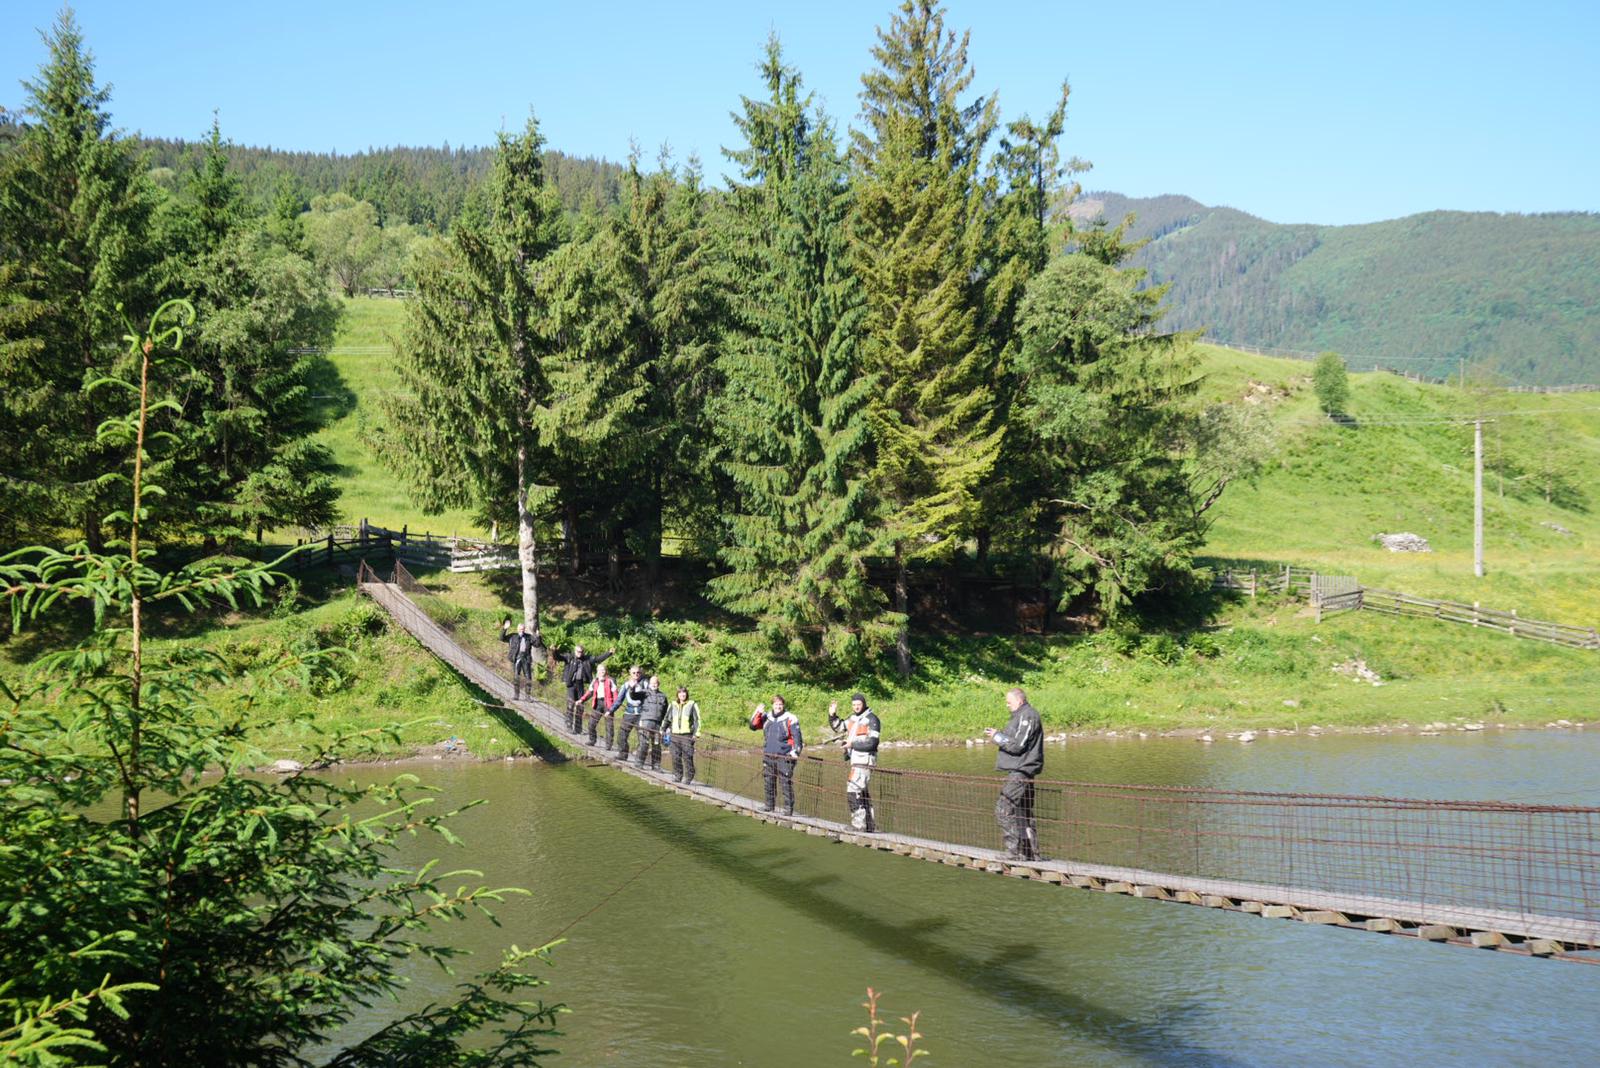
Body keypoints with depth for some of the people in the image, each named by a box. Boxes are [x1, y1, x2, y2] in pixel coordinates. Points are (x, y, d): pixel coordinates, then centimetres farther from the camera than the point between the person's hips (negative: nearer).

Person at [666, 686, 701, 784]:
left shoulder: (692, 705, 3)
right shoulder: (672, 705, 13)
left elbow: (697, 720, 2)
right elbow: (667, 719, 22)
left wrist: (696, 733, -5)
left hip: (687, 735, -3)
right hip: (675, 735, 3)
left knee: (687, 757, -7)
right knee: (676, 757, 2)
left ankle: (688, 777, -1)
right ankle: (677, 776, 11)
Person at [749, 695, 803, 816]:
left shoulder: (790, 719, -3)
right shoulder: (766, 717, 12)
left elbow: (796, 736, -6)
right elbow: (753, 726, 10)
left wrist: (796, 751, -17)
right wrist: (757, 713, -3)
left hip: (784, 757, -5)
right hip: (768, 756, 5)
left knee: (786, 782, -7)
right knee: (768, 781, 11)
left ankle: (788, 808, -3)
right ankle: (769, 805, 23)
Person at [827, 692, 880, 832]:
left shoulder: (871, 719, -12)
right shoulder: (853, 718, 13)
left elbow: (872, 743, -19)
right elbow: (838, 727, 24)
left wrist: (852, 744, -17)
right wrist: (832, 715, 8)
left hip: (864, 761, -9)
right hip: (856, 761, 9)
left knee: (853, 792, -16)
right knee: (863, 793, 15)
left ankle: (858, 825, -16)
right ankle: (870, 826, 24)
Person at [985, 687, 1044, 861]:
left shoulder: (1027, 716, -14)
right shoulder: (1021, 716, 19)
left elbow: (1018, 745, -19)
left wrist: (997, 736, -9)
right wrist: (998, 734, 10)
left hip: (1020, 773, -11)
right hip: (1019, 771, 11)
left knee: (1004, 810, -12)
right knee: (1024, 813, 12)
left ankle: (1015, 850, -12)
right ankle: (1031, 852, 15)